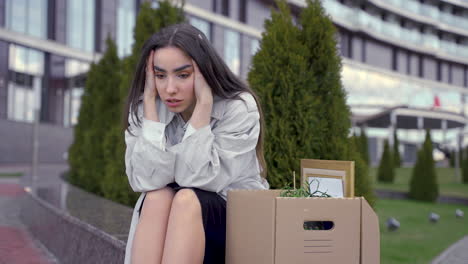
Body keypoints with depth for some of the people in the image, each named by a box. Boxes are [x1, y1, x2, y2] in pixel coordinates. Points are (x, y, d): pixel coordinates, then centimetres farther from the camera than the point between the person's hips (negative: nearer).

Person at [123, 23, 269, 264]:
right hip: (166, 224, 3)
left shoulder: (239, 108, -15)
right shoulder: (144, 107, -6)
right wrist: (150, 100, -22)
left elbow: (196, 179, -25)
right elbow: (146, 182, -22)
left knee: (186, 201, -32)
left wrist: (204, 102, -27)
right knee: (157, 197, -30)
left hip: (237, 220, -2)